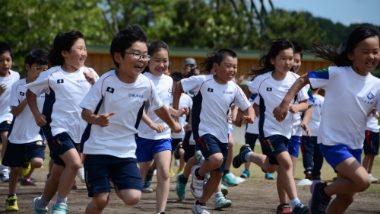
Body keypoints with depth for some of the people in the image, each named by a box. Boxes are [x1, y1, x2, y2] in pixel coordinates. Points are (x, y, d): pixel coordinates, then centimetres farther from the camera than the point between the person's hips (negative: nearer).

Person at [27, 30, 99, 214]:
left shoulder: (89, 74, 0)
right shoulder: (52, 75, -8)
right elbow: (31, 91, 6)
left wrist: (94, 83, -15)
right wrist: (36, 114, -3)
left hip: (81, 129, 4)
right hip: (58, 128, -4)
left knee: (59, 172, 15)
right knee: (74, 163, -24)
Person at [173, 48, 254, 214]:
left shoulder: (234, 89, -2)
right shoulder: (202, 81, -13)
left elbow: (248, 107, 3)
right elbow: (179, 86, -2)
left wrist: (251, 116, -20)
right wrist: (175, 110, -1)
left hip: (222, 135, 5)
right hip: (204, 130, -5)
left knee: (218, 174, 8)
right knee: (216, 159, -31)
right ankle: (198, 174, 3)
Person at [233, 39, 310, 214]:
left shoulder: (295, 80, -11)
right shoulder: (262, 80, -15)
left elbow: (305, 103, -2)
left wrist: (296, 107, -22)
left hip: (286, 129, 5)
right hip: (269, 128, -5)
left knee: (271, 168, 14)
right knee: (286, 163, -20)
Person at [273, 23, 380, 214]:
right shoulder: (336, 74, -14)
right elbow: (303, 79, -6)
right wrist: (285, 103, -14)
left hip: (355, 145, 6)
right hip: (332, 142, -6)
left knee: (346, 197, 13)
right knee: (363, 181, -23)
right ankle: (322, 191, 2)